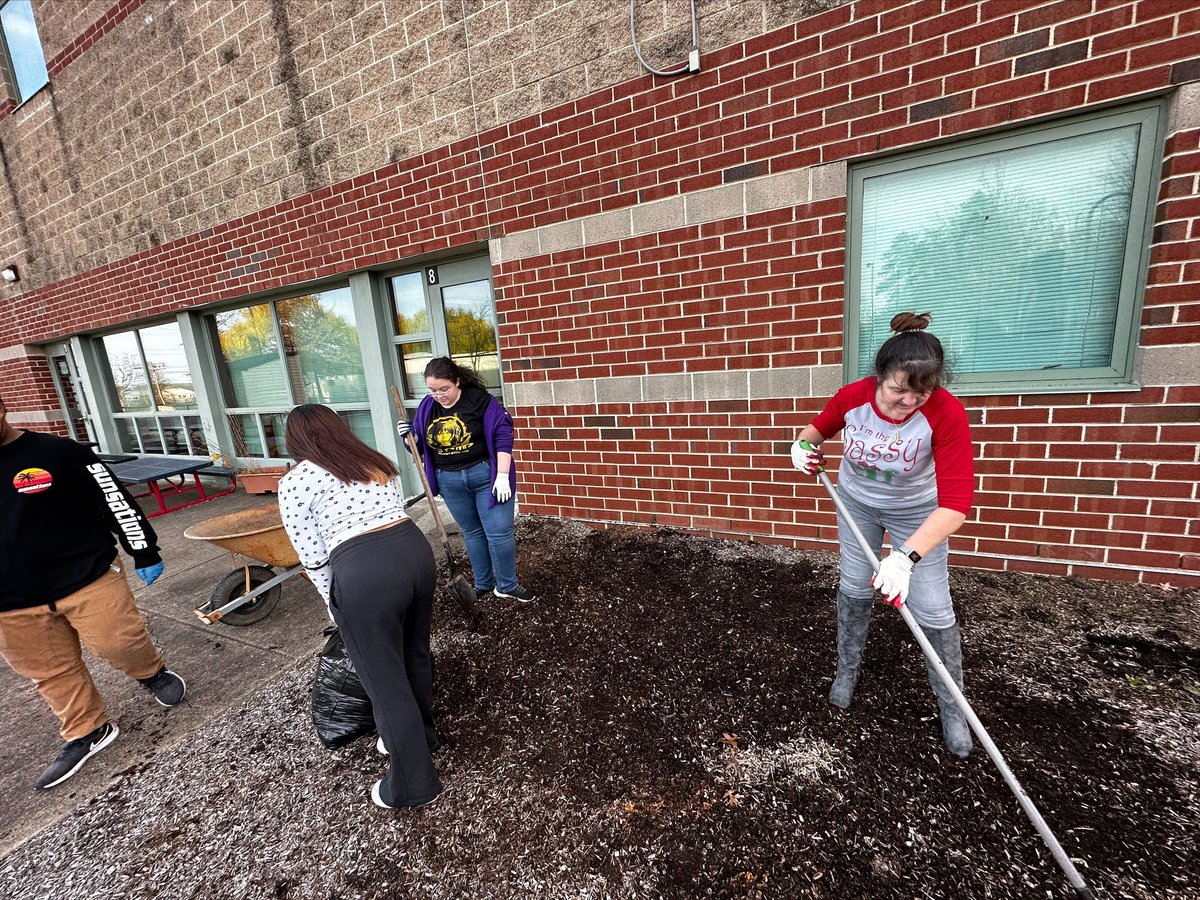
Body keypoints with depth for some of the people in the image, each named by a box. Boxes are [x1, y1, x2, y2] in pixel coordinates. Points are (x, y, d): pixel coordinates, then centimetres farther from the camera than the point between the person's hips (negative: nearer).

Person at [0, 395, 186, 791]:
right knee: (51, 673, 14)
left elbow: (115, 500, -6)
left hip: (88, 578, -4)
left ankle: (153, 674, 29)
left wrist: (144, 553, -3)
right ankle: (86, 733, 32)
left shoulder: (58, 451, -10)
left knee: (119, 642, -2)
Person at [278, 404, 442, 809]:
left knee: (384, 681, 12)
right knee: (415, 654, 26)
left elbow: (315, 560, 5)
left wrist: (337, 608, 20)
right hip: (416, 551, 7)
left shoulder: (294, 482, 5)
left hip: (364, 573, -6)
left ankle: (413, 784, 30)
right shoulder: (378, 462, 20)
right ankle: (422, 736, 50)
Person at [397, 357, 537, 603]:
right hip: (449, 482, 5)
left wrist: (502, 476, -18)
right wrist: (410, 436, -12)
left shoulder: (480, 400, -13)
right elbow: (421, 446, 11)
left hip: (486, 475, -4)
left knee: (499, 532, -2)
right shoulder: (426, 407, 2)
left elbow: (502, 435, -14)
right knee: (472, 532, 16)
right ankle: (483, 584, 31)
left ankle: (507, 586, 16)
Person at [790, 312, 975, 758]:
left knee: (933, 610, 0)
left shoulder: (946, 413, -34)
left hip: (917, 512, -2)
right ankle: (847, 670, 35)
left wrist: (907, 556, -49)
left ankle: (951, 705, 25)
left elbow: (956, 503, -38)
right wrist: (804, 444, -23)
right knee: (854, 588, 11)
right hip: (857, 500, 2)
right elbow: (820, 426, -1)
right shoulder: (853, 396, -25)